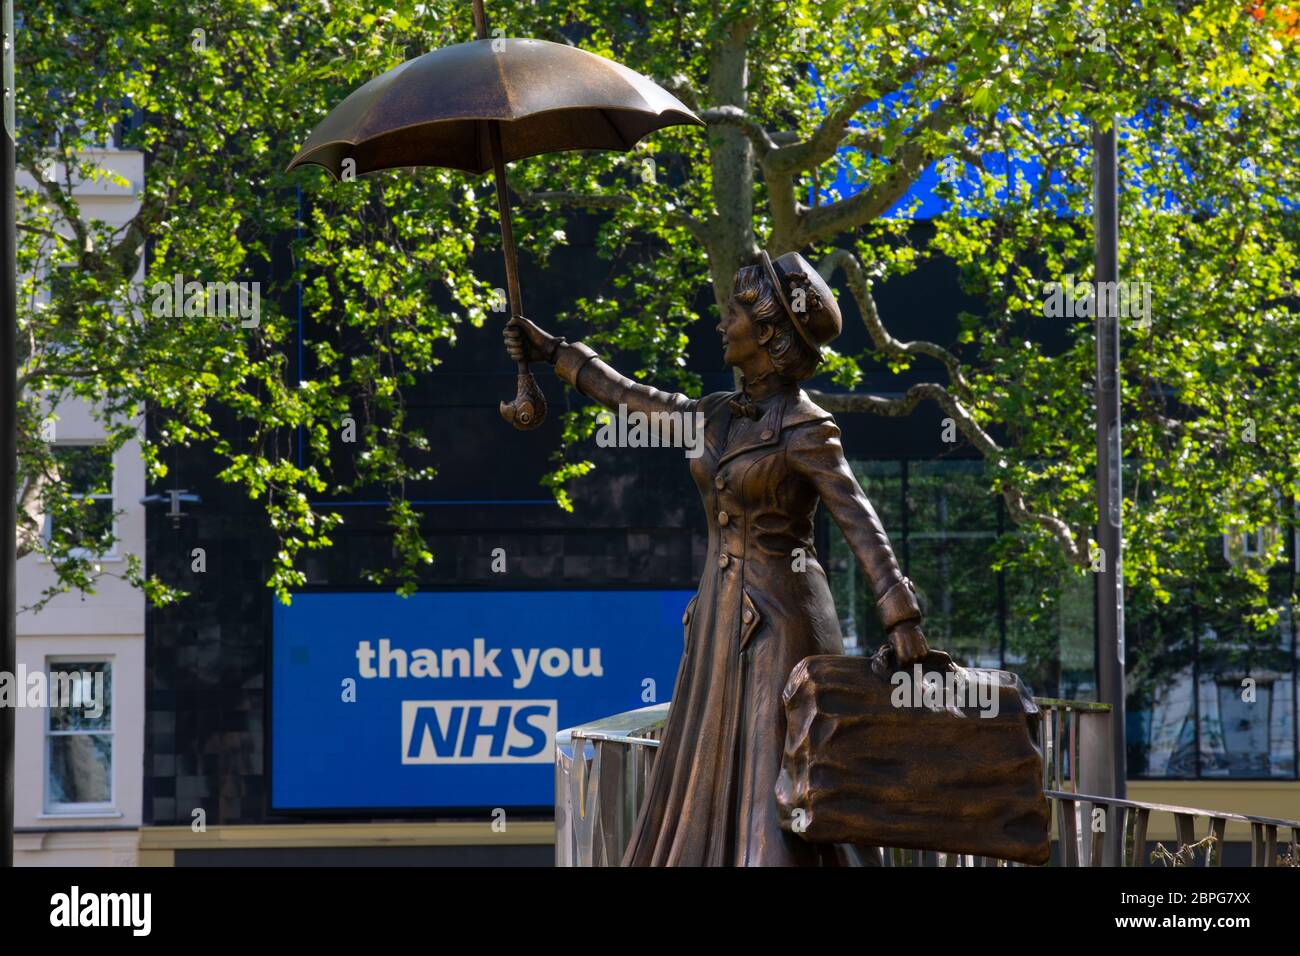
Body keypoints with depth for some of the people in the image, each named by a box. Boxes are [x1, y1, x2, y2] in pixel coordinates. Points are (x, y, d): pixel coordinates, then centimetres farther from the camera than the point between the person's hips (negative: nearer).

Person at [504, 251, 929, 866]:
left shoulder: (804, 430, -13)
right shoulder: (720, 416, 10)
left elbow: (860, 525, -19)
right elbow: (628, 397, 25)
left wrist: (903, 626, -27)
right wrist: (556, 353, 33)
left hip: (779, 619, -8)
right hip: (722, 617, 8)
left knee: (772, 788, -10)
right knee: (709, 785, 9)